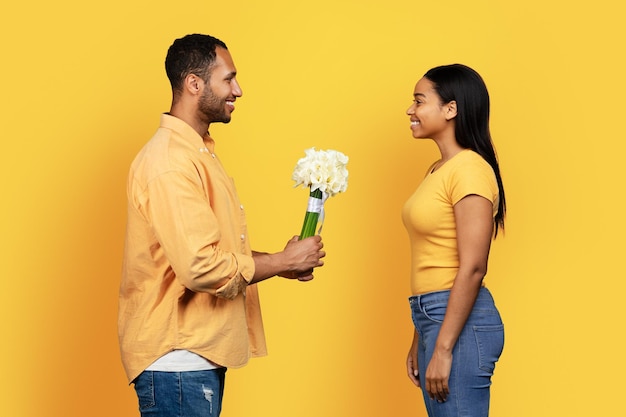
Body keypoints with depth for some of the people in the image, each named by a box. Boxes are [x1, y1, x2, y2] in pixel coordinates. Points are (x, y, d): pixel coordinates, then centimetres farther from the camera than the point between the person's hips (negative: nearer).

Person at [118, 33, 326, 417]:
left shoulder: (199, 152, 15)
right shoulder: (169, 162, -19)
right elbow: (202, 268, -25)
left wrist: (278, 262, 7)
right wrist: (284, 262, -13)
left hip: (202, 355, 10)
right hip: (177, 362, -10)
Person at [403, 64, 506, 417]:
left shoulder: (470, 169, -12)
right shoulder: (438, 170, 15)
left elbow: (473, 268, -18)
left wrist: (443, 349, -19)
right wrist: (420, 341, 16)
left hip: (460, 321, -9)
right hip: (434, 316, 9)